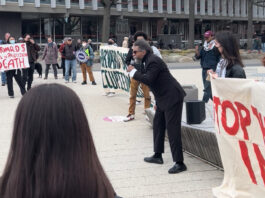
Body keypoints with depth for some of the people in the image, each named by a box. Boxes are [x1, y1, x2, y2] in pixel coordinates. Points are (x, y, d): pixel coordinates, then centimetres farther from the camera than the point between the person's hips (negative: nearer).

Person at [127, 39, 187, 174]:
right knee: (158, 124, 17)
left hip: (172, 97, -11)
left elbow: (148, 79, -27)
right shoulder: (146, 61, 12)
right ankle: (157, 155, 30)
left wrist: (133, 72, -17)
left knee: (172, 128, -11)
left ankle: (179, 163, -8)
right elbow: (146, 78, 17)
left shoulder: (153, 61, -19)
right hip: (163, 98, 11)